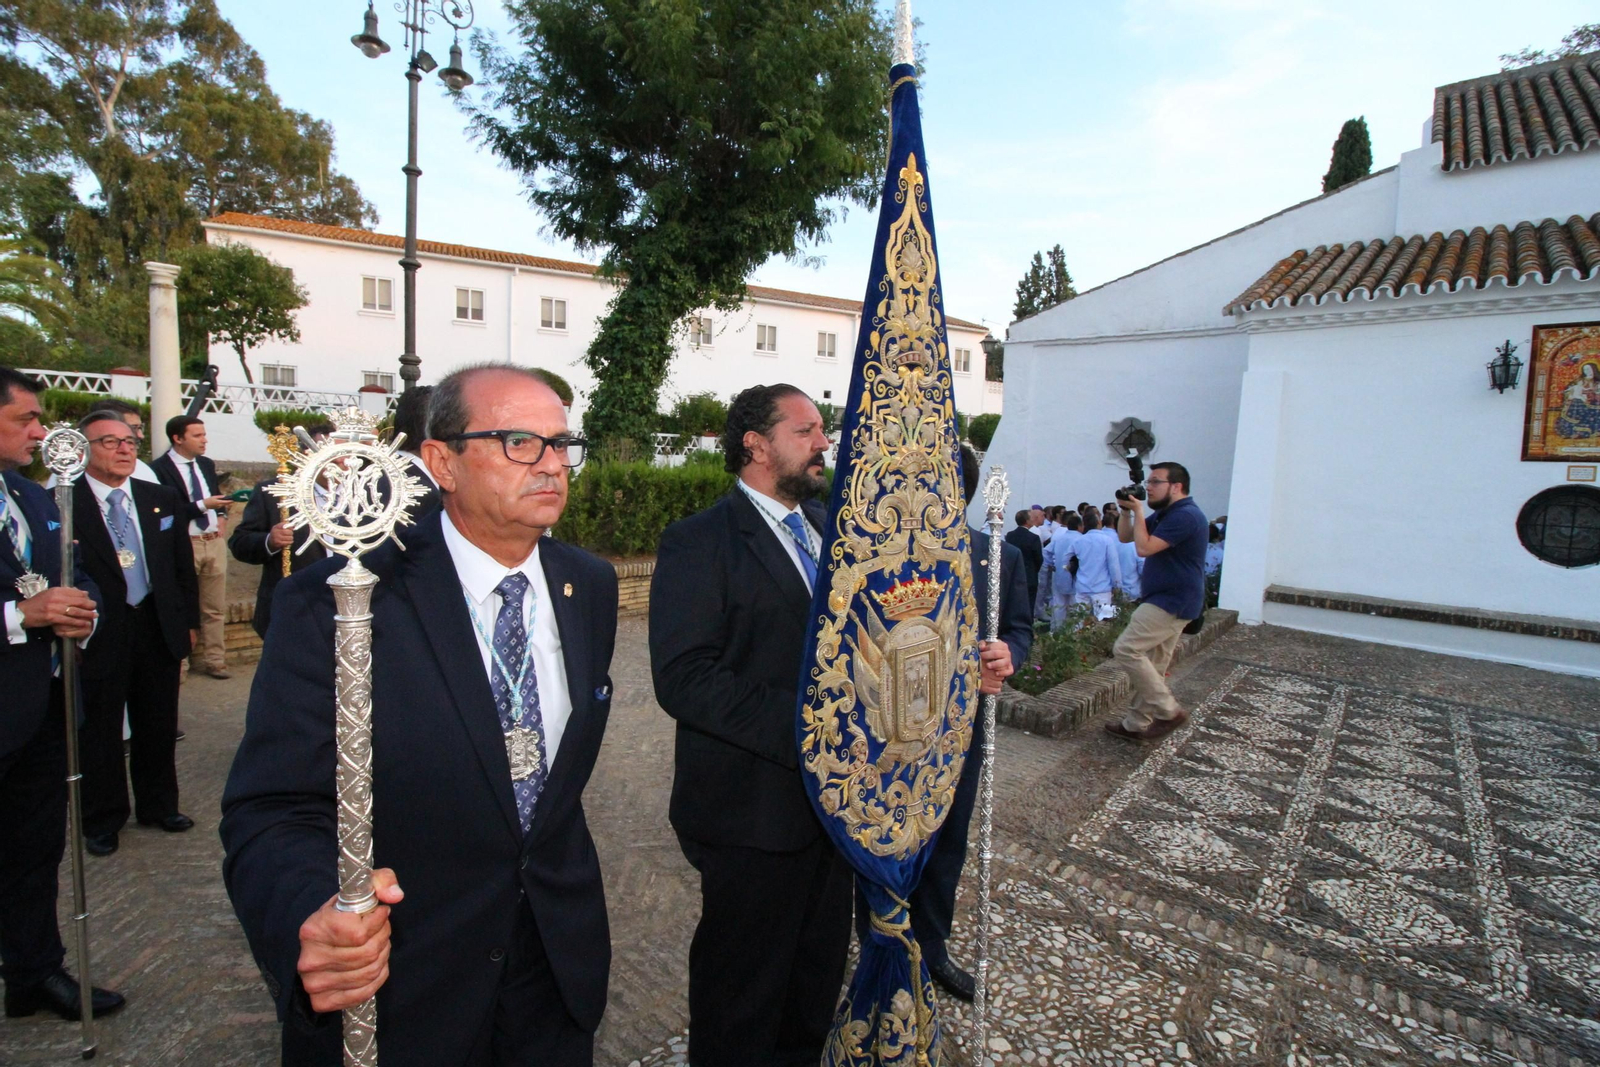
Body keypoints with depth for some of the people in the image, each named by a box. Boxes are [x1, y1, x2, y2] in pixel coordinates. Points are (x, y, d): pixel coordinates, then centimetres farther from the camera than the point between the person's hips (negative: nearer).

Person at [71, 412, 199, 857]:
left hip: (158, 627, 4)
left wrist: (189, 620, 9)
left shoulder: (164, 499, 6)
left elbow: (184, 565, 10)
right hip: (98, 635, -4)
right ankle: (102, 820, 27)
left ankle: (159, 806, 32)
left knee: (159, 727, 15)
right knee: (99, 732, 10)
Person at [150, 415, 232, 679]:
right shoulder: (159, 469, -9)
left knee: (214, 607, 9)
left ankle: (213, 658, 15)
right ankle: (190, 657, 14)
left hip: (214, 542, 6)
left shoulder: (206, 464, 12)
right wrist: (203, 505, -21)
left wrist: (222, 516, 6)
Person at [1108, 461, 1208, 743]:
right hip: (1167, 601, 10)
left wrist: (1139, 511, -12)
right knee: (1152, 665, 11)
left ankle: (1168, 711, -8)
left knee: (1126, 649, -15)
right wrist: (1127, 510, 2)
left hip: (1172, 603, -10)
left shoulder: (1185, 515, -18)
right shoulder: (1164, 514, 15)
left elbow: (1144, 548, -24)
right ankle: (1137, 723, 17)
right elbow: (1124, 536, 18)